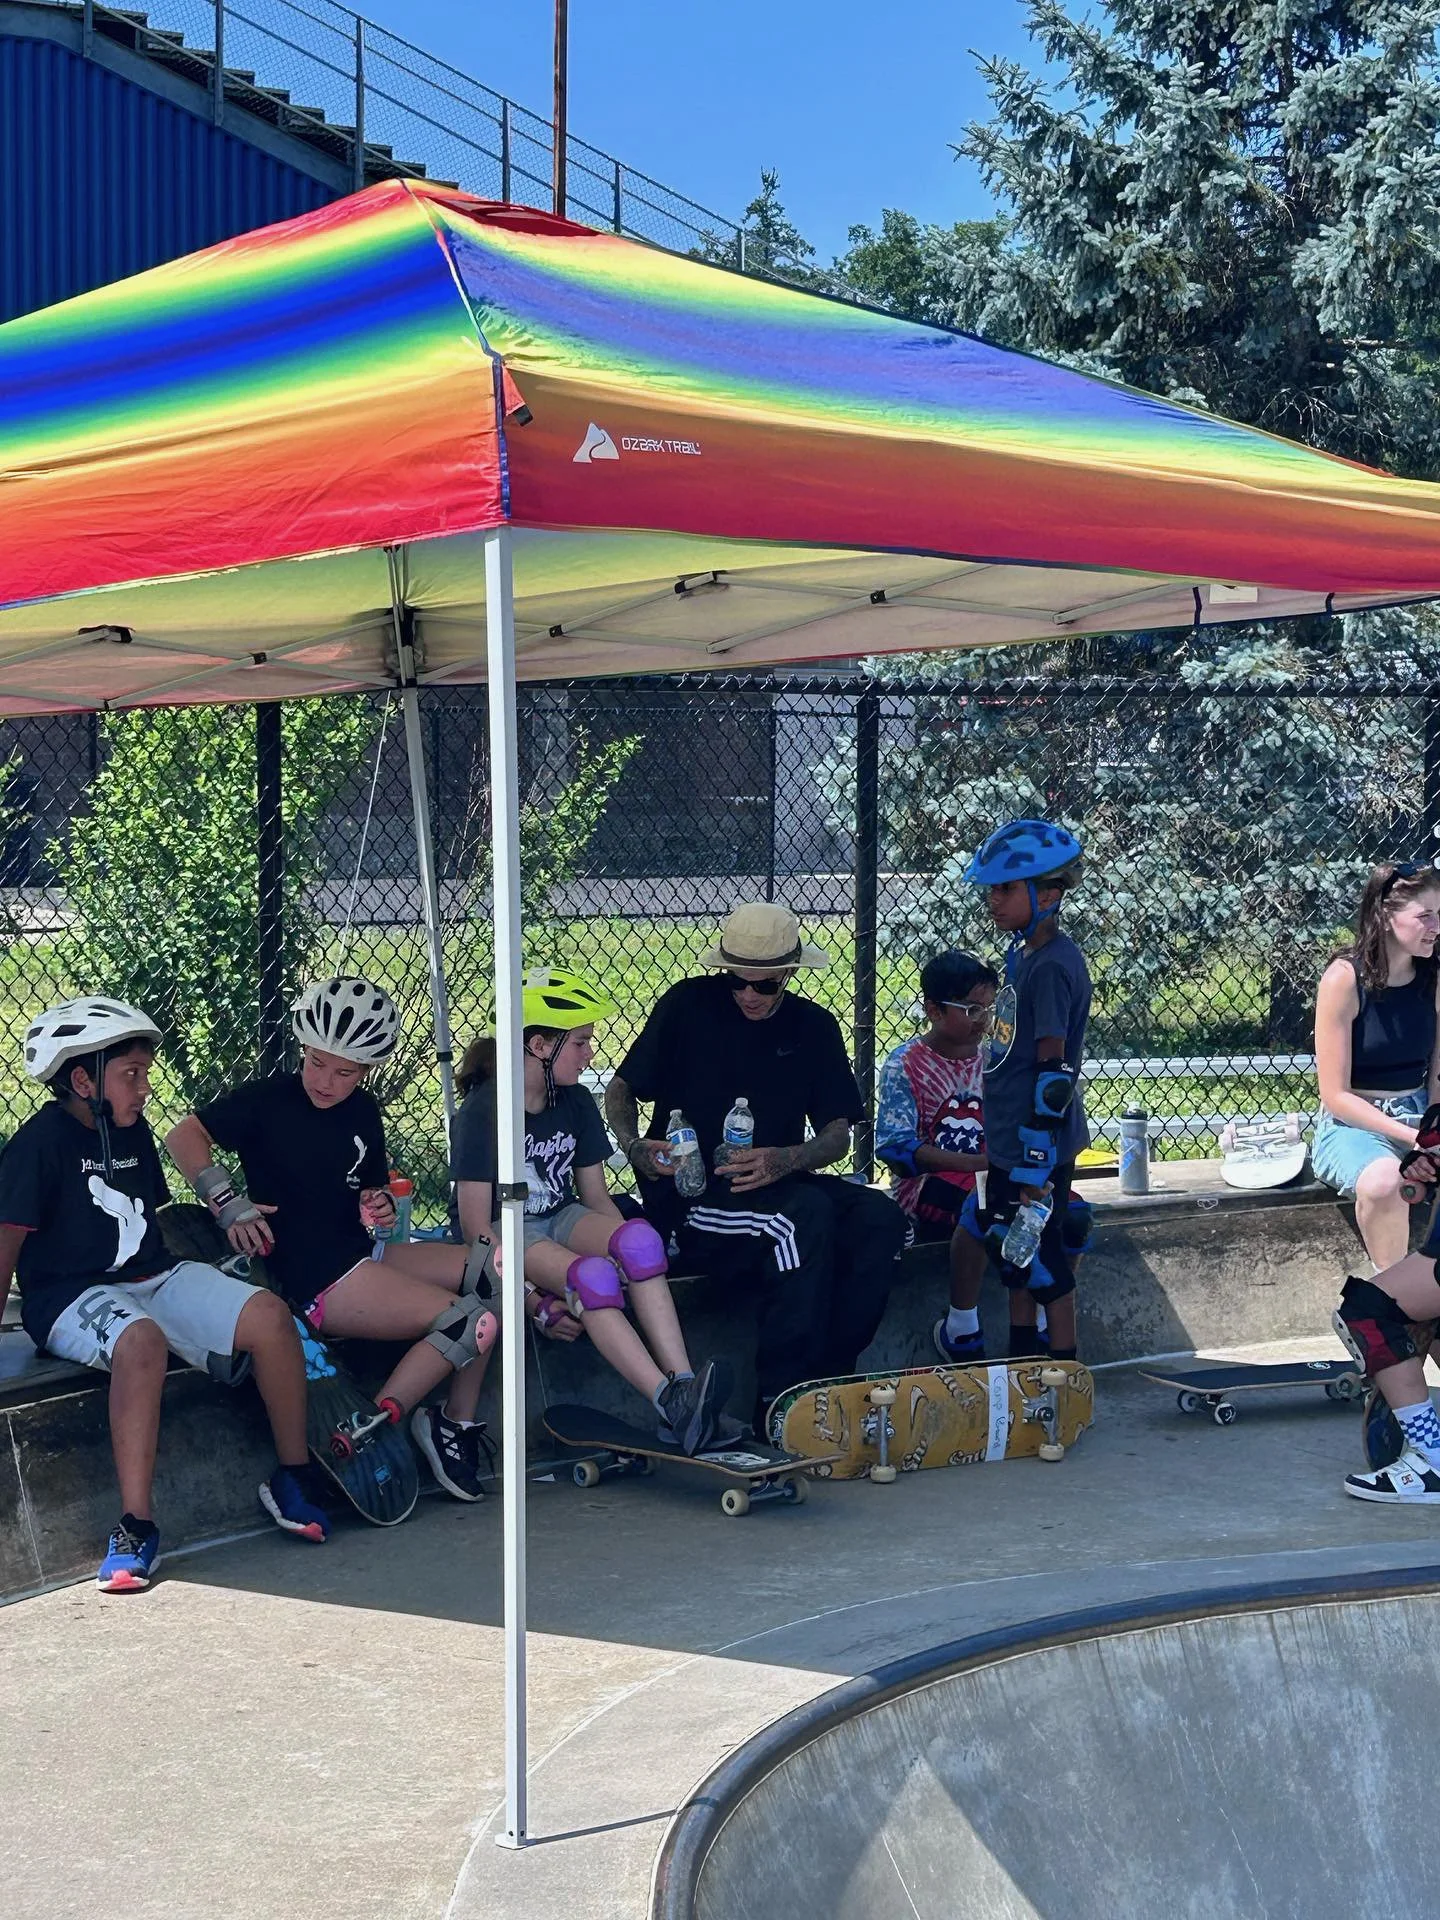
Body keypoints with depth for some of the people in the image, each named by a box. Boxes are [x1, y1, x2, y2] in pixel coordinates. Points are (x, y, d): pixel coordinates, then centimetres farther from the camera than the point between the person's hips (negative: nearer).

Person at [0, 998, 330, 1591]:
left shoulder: (134, 1131, 14)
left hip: (155, 1277, 7)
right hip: (72, 1295, -7)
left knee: (268, 1316, -14)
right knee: (141, 1341, -40)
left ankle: (293, 1478, 2)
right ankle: (135, 1525, -37)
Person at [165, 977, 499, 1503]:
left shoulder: (363, 1110, 13)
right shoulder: (269, 1100, -7)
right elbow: (184, 1137, -11)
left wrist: (380, 1207, 1)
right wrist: (228, 1202, -20)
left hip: (364, 1253, 8)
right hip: (314, 1277, -8)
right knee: (470, 1322, -19)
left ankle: (458, 1425, 2)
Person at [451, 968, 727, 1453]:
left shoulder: (575, 1102, 6)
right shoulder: (482, 1110, -14)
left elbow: (596, 1198, 8)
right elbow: (476, 1226, -17)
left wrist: (638, 1259, -11)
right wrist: (530, 1297, -26)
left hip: (561, 1218, 6)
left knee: (638, 1236, -28)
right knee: (593, 1275, -35)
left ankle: (681, 1384, -39)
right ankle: (670, 1404, -44)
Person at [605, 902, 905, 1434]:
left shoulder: (814, 1027, 9)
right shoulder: (688, 1005, -1)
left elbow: (838, 1134, 4)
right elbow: (620, 1089, 5)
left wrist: (783, 1161, -19)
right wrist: (635, 1147, -17)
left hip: (777, 1183, 5)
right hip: (689, 1197, -4)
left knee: (879, 1218, -23)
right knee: (804, 1212, -34)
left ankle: (828, 1375, -18)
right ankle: (777, 1398, -30)